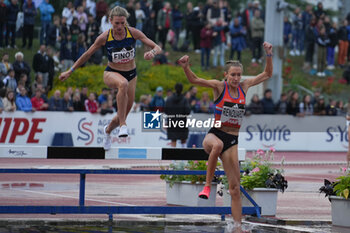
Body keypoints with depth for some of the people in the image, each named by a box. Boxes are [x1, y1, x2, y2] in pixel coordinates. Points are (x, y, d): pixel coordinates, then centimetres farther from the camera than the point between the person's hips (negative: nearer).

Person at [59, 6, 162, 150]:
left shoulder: (133, 33, -13)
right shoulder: (105, 37, -14)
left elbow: (158, 48, -11)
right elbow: (87, 55, -1)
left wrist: (152, 53, -35)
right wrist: (70, 71, 2)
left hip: (131, 75, 3)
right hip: (111, 73, -3)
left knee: (124, 114, 7)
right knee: (123, 84, -41)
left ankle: (108, 129, 43)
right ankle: (123, 126, -39)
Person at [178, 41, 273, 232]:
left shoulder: (244, 87, 9)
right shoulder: (219, 87, -3)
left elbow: (267, 74, 18)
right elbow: (194, 80, -12)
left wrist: (269, 55, 5)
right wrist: (186, 66, -30)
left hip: (232, 140, 4)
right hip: (215, 134, -4)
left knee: (235, 187, -1)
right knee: (217, 145, -44)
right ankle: (207, 185, -31)